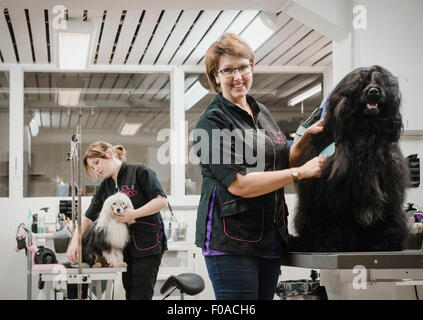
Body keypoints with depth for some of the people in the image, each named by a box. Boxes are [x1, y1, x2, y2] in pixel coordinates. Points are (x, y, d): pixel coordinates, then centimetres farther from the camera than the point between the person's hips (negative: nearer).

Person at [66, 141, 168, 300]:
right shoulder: (104, 187, 14)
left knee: (141, 294, -8)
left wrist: (134, 214, -19)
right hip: (123, 248, 6)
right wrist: (74, 242, -2)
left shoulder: (139, 172, -4)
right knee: (129, 292, 5)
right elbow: (88, 218, 13)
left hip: (147, 245, -6)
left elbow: (162, 200, -10)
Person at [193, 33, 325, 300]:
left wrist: (306, 138, 4)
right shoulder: (211, 122, -10)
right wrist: (300, 172, -16)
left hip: (272, 236, 7)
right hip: (230, 240, -7)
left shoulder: (262, 112, 15)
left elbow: (280, 164, 20)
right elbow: (239, 184, -19)